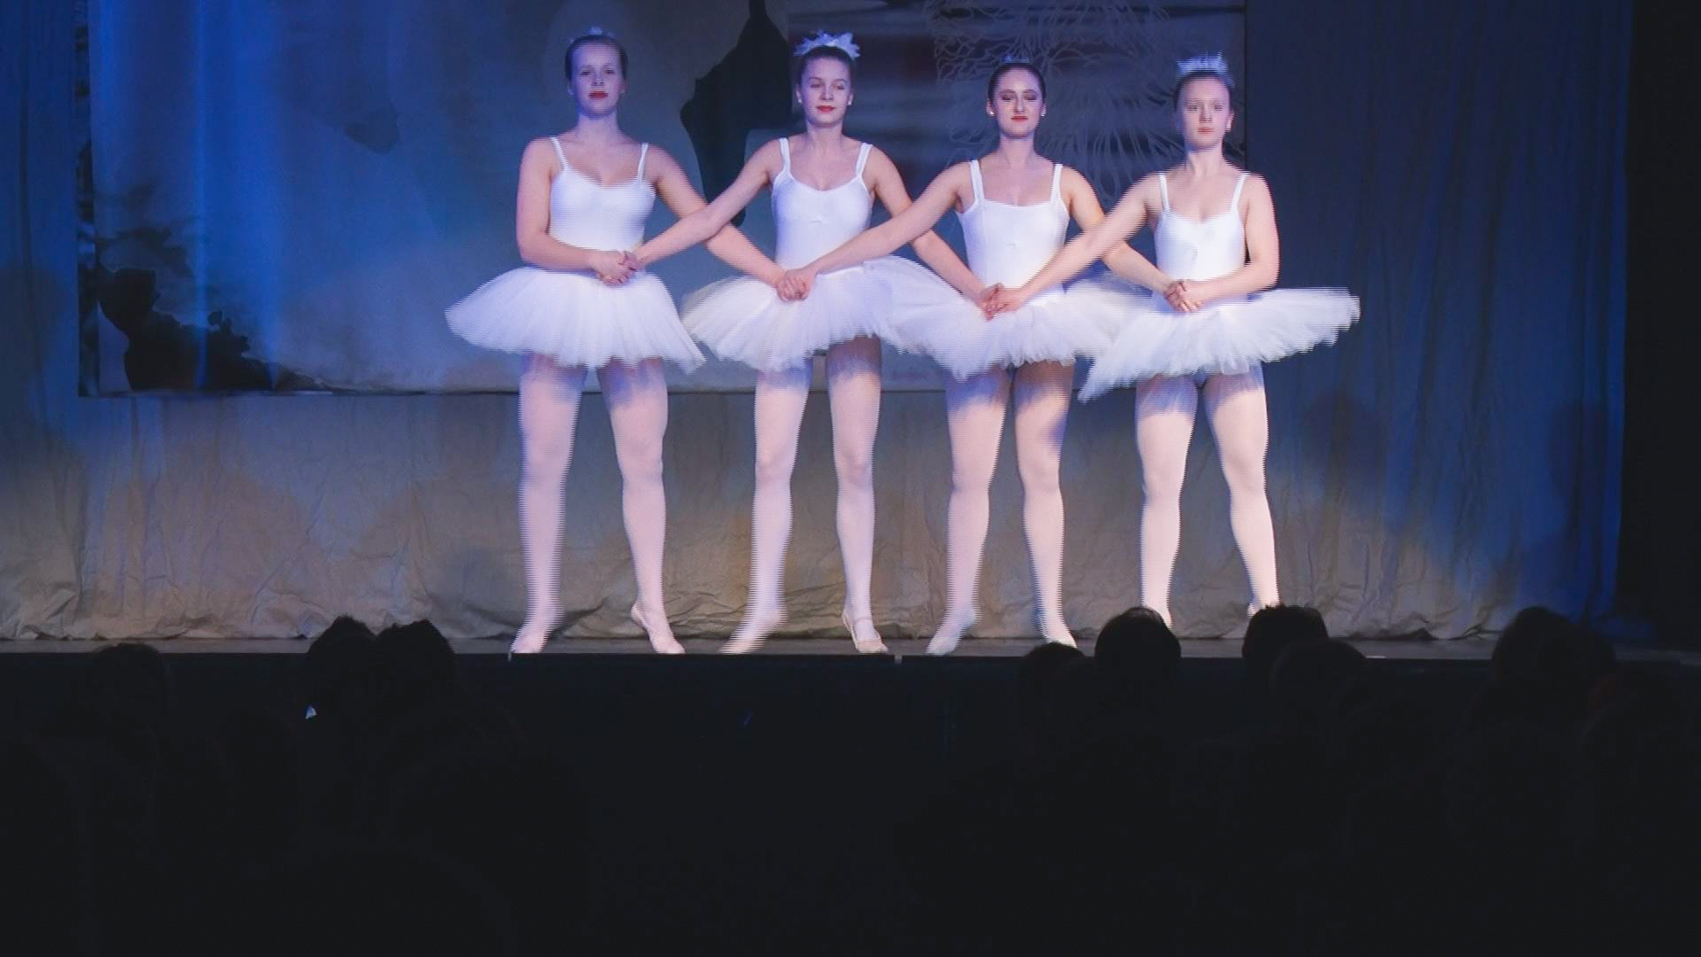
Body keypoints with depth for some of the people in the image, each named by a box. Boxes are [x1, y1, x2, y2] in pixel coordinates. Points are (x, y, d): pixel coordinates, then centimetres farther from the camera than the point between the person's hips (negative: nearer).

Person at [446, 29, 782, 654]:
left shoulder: (651, 161, 10)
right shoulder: (546, 154, 5)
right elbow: (531, 241, -4)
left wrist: (775, 273, -4)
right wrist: (593, 260, -18)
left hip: (629, 313, 2)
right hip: (559, 309, -2)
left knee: (644, 465, -1)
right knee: (544, 464, -3)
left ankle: (652, 609, 6)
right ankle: (540, 611, 4)